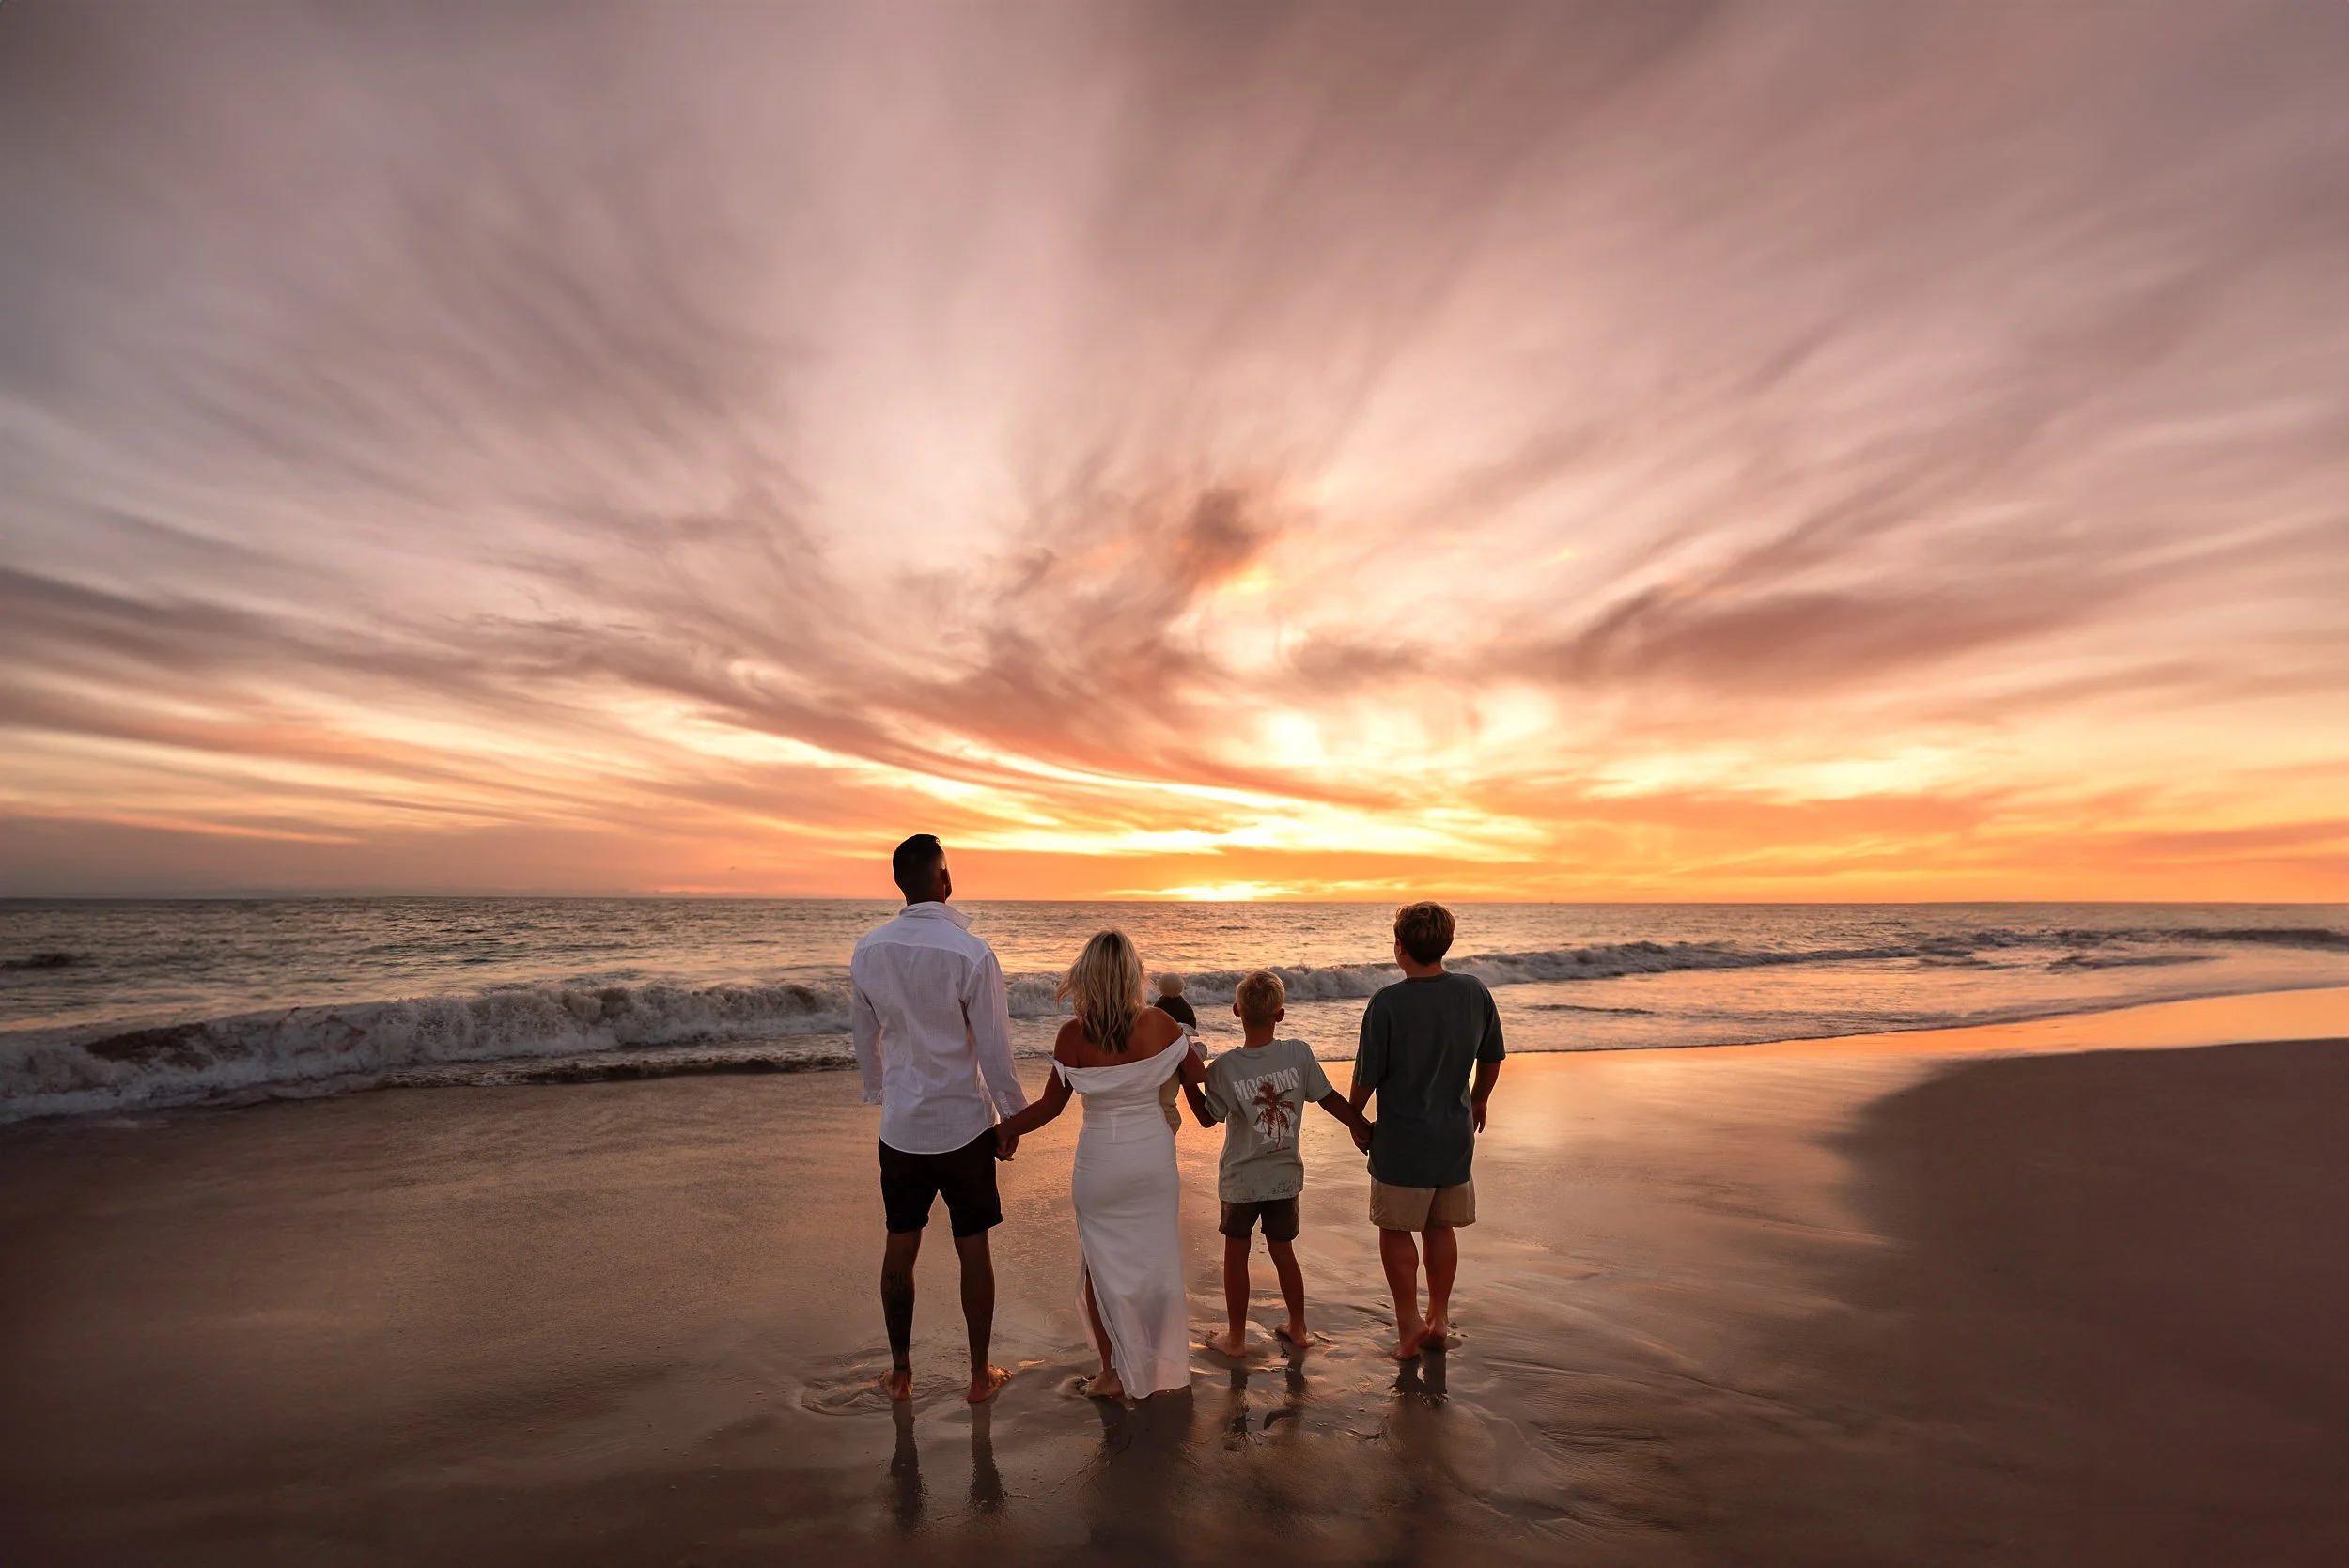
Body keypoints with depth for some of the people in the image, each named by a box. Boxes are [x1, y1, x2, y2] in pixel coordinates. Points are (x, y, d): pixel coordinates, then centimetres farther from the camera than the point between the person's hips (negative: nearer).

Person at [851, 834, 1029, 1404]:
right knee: (973, 1250, 11)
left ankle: (900, 1373, 31)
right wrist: (1014, 1116, -1)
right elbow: (994, 1048, -14)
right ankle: (980, 1375, 25)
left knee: (900, 1248, 17)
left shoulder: (867, 950, -5)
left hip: (900, 1127, 4)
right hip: (964, 1126, -4)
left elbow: (864, 1036, 8)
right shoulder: (971, 953, -19)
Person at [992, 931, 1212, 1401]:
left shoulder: (1074, 1035, -18)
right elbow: (1198, 1079, -3)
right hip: (1155, 1155, 2)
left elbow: (1051, 1105, -10)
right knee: (1157, 1260, 18)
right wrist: (1205, 1115, 18)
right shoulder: (1160, 1025, -13)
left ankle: (1114, 1372, 26)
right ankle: (1163, 1367, 31)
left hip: (1101, 1162, -2)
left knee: (1104, 1265, 16)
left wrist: (1005, 1129, 6)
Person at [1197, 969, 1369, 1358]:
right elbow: (1329, 1098, -4)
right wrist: (1361, 1127, 10)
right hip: (1285, 1176, 3)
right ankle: (1297, 1328, 33)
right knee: (1283, 1250, 20)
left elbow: (1209, 1117, -7)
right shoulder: (1299, 1053, -13)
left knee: (1236, 1253, 15)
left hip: (1241, 1179, -2)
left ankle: (1235, 1337, 26)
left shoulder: (1223, 1067, -19)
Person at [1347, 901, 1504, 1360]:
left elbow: (1367, 1076, -13)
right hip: (1456, 1137, 5)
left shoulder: (1387, 1003, -21)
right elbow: (1491, 1060, 7)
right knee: (1441, 1228, 19)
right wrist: (1479, 1101, 25)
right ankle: (1439, 1318, 29)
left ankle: (1409, 1321, 16)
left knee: (1396, 1230, 13)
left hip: (1401, 1139, -4)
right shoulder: (1475, 993, -7)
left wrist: (1354, 1117, 6)